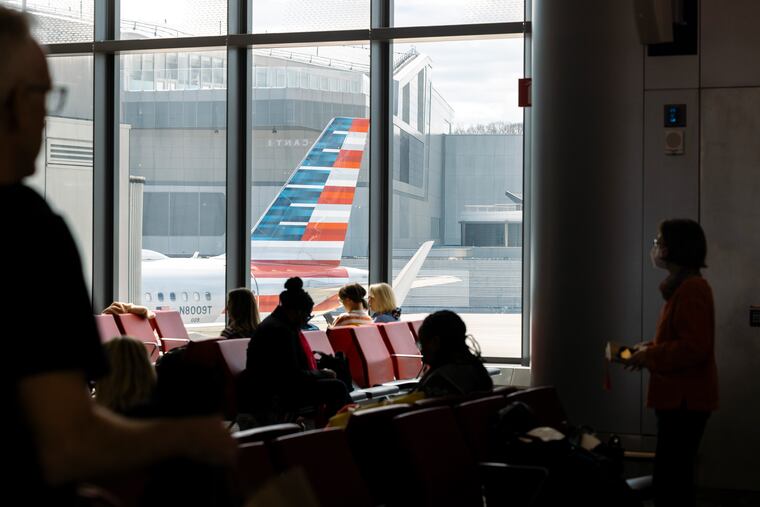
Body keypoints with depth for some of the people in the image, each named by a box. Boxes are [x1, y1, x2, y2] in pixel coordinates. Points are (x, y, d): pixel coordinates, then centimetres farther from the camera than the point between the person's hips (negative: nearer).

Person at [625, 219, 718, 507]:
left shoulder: (691, 289, -17)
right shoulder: (683, 286, 16)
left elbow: (695, 348, -24)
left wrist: (650, 356, -15)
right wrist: (650, 348, 10)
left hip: (685, 400, -11)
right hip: (679, 397, 11)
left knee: (670, 481, -9)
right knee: (674, 476, 15)